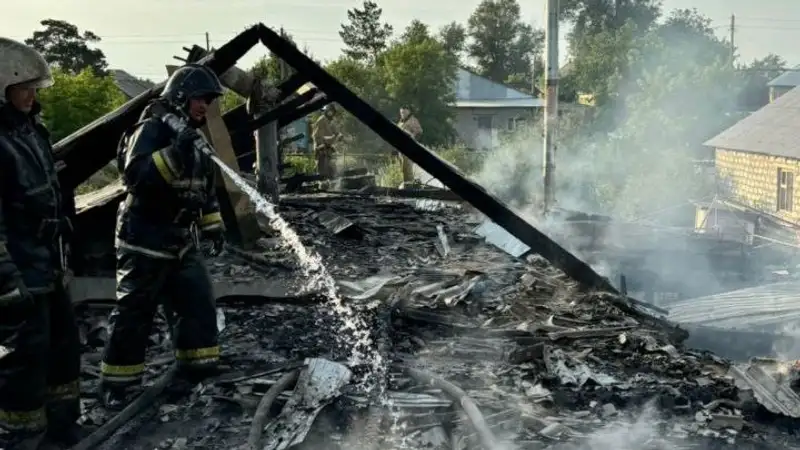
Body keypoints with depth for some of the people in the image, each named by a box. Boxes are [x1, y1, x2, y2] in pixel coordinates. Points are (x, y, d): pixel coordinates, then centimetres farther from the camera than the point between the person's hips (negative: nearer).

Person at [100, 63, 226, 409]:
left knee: (199, 302, 8)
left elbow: (205, 188, 23)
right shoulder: (152, 129, -14)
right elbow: (136, 175, -28)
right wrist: (175, 154, -37)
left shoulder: (194, 136, 14)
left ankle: (198, 366, 21)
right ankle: (118, 383, 10)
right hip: (145, 241, -8)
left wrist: (213, 225, 19)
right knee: (134, 313, -1)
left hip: (182, 241, 8)